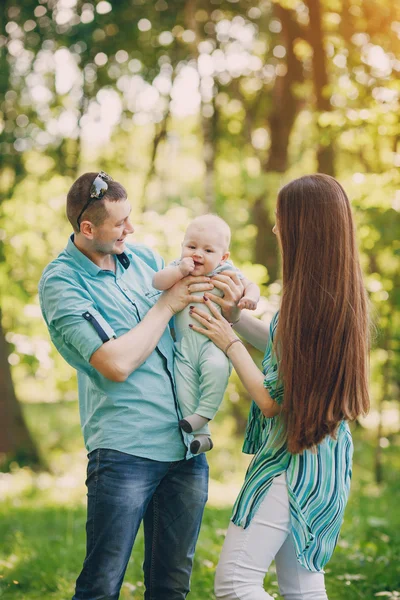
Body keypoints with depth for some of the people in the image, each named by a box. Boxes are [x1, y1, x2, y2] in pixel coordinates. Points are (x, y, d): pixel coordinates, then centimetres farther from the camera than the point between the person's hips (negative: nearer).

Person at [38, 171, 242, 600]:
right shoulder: (61, 283, -7)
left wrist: (228, 309, 2)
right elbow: (117, 364, -17)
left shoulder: (143, 258, 12)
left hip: (187, 447, 6)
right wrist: (167, 304, -7)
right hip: (125, 448, -6)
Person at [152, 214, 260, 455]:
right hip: (185, 343, 2)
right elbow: (158, 282, -7)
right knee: (183, 388, -11)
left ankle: (204, 414, -19)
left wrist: (250, 297, -16)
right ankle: (200, 434, 1)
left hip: (214, 341, -2)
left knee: (217, 367, -33)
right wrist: (180, 271, -21)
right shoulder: (178, 267, 7)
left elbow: (250, 285, 6)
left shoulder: (225, 272, 4)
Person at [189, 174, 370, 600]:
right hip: (322, 457, 10)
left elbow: (273, 400, -16)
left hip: (294, 462, -10)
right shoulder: (344, 295, 4)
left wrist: (229, 343, -5)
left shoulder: (308, 303, -24)